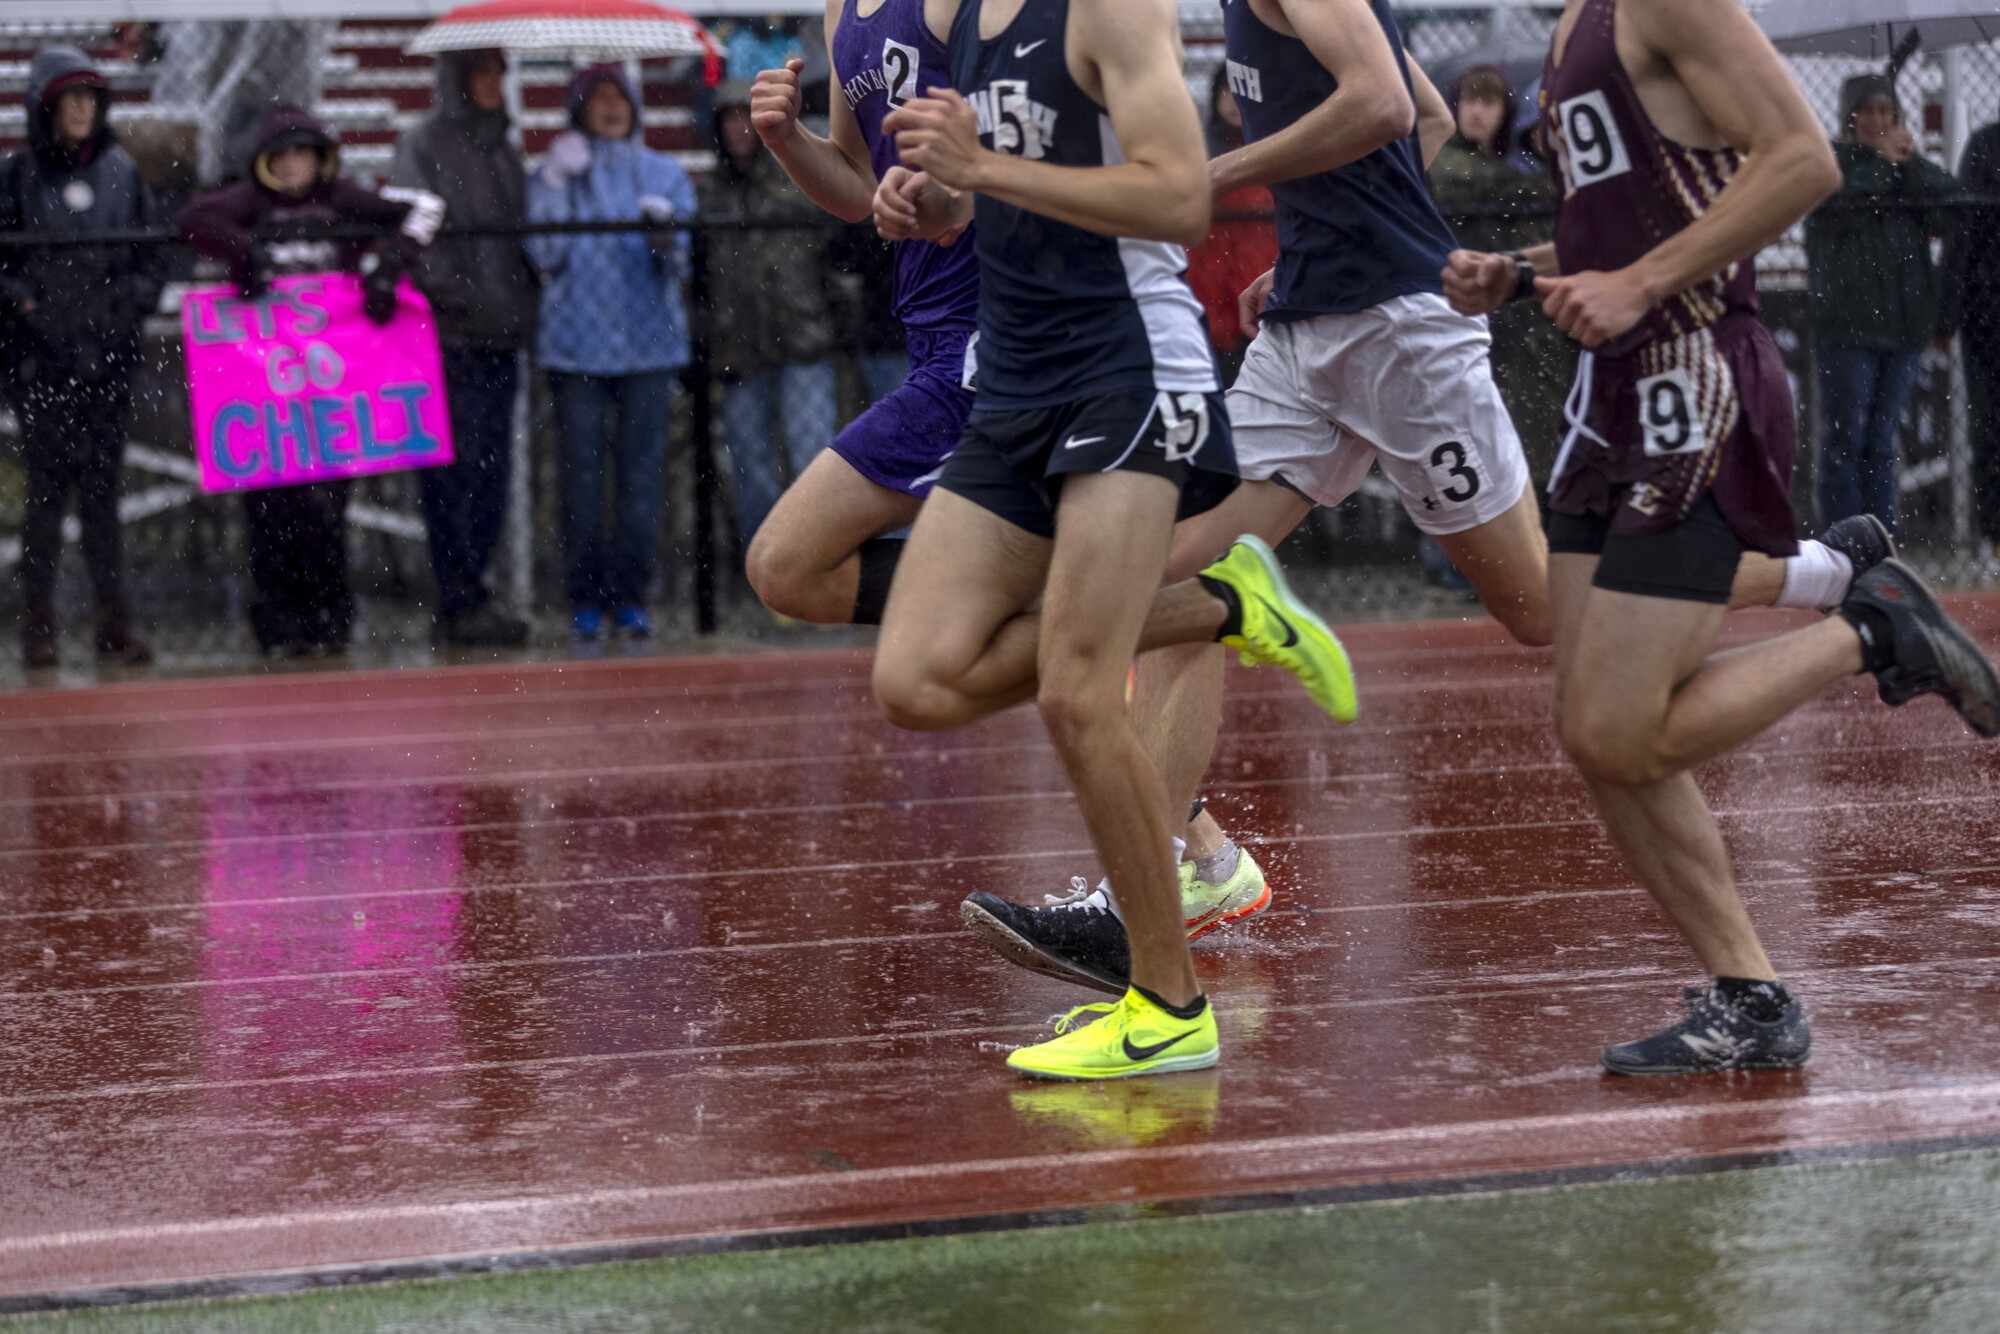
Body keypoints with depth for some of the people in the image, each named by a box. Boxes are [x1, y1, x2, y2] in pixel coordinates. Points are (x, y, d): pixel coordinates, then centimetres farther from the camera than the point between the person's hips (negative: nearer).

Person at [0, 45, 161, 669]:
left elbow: (148, 254, 14)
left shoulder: (121, 170, 9)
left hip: (108, 355, 2)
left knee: (102, 486, 4)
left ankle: (115, 622, 5)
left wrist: (131, 302, -1)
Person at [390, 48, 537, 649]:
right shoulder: (424, 145, -2)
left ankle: (463, 600, 14)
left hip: (500, 337, 7)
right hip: (447, 334, -7)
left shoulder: (504, 152, 20)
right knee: (455, 470, -7)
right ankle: (462, 604, -5)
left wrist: (527, 301, 11)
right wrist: (457, 295, -23)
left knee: (492, 470, 7)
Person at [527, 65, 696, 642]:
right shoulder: (556, 173, 9)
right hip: (576, 345, -1)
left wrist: (665, 236, -17)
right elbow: (544, 253, -4)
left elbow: (683, 264, 4)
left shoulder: (666, 175, 11)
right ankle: (585, 599, 4)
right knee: (582, 473, -2)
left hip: (649, 341, 1)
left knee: (642, 471, -1)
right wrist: (556, 183, -10)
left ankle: (630, 595, 6)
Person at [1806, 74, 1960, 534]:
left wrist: (1912, 164, -7)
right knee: (1846, 441, -5)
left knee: (1883, 445, 6)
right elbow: (1841, 208, -16)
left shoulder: (1913, 164, 17)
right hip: (1846, 323, -4)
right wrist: (1883, 163, -7)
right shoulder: (1829, 160, 3)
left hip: (1904, 322, 4)